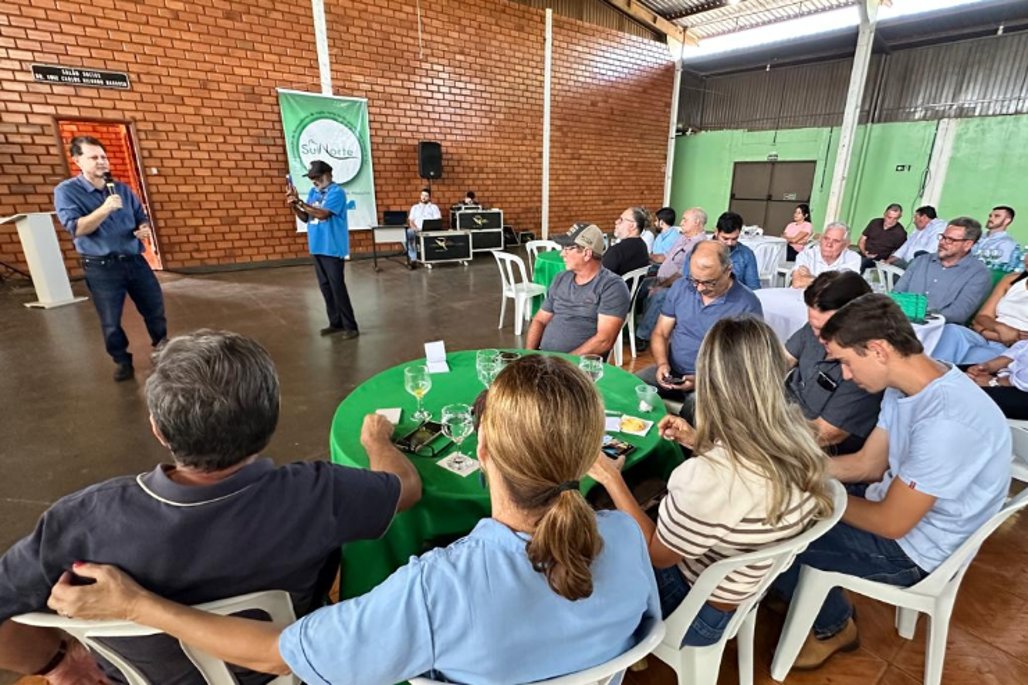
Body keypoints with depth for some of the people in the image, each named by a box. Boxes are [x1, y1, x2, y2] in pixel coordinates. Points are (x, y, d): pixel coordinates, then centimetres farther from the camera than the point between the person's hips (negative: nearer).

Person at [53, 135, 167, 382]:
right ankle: (122, 361, 23)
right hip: (101, 267, -3)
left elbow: (141, 217, 16)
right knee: (110, 322, 4)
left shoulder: (122, 189, 8)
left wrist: (145, 229, -8)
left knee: (155, 308, 11)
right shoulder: (66, 191, -4)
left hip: (135, 260, 4)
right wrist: (105, 209, -27)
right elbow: (76, 228, -15)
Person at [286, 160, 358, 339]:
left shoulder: (336, 192, -10)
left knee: (337, 287, -7)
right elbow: (306, 217, 12)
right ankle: (336, 323, 19)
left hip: (332, 249, -8)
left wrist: (299, 201, -22)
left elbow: (322, 214, -22)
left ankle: (350, 326, -1)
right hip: (317, 248, 8)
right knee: (325, 287, 10)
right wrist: (294, 207, -6)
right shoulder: (313, 192, 13)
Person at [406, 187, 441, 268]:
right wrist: (415, 228, -7)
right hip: (417, 230, 2)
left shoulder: (434, 207, 19)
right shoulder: (414, 207, 26)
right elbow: (411, 221, 15)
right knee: (408, 233, -35)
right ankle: (413, 259, -37)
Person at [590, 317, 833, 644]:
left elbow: (656, 554, -21)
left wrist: (612, 479, -17)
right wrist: (699, 442, 5)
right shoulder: (795, 430, -15)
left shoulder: (711, 476, -39)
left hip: (701, 609, -7)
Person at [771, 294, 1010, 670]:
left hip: (912, 547, -8)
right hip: (897, 501, 8)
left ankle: (833, 628, 18)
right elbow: (866, 463, 3)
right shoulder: (907, 385, -6)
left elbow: (891, 523, -26)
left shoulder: (945, 423, -34)